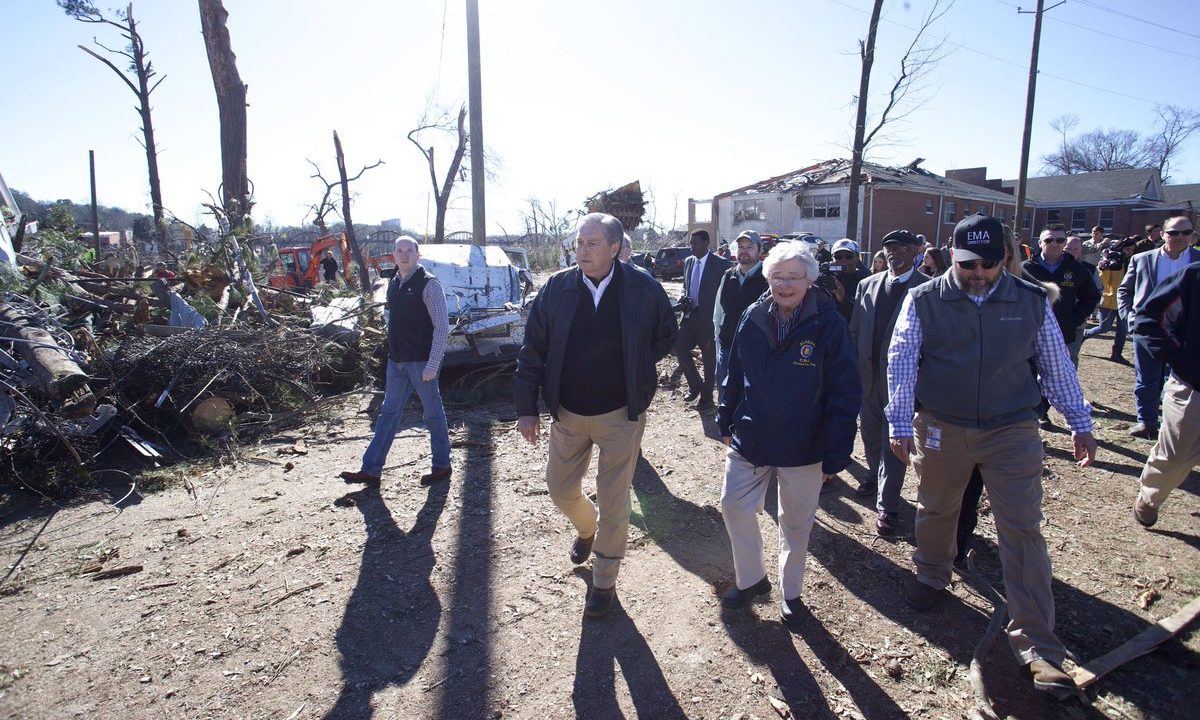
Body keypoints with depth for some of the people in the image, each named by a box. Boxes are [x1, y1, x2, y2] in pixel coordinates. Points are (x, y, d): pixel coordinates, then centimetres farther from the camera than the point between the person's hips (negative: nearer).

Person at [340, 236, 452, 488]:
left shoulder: (428, 284, -11)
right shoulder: (393, 284, 11)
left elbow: (442, 327, -15)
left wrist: (433, 364, -20)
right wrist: (393, 353, 17)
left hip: (422, 361, -7)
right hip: (397, 361, 7)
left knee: (433, 413, 5)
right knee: (388, 413, 10)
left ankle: (441, 465, 20)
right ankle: (371, 470, 15)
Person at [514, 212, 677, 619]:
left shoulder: (643, 289, -11)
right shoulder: (556, 288, -8)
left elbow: (666, 336, 7)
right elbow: (533, 350, -3)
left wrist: (635, 367, -2)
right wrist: (527, 408, -4)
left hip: (621, 415, -2)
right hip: (567, 413, 3)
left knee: (613, 503, 7)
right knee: (560, 489, 17)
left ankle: (604, 583, 29)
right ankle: (587, 529, 52)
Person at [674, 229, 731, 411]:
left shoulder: (721, 264, -10)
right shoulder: (688, 261, 9)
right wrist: (683, 296, -2)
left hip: (709, 317, -6)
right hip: (690, 315, 6)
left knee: (709, 358, 5)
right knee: (680, 348, -1)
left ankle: (706, 397, 20)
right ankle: (695, 384, 22)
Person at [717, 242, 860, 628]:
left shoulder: (829, 324, -15)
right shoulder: (754, 318, -4)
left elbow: (844, 393, -13)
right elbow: (735, 374, 7)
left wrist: (835, 454, -14)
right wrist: (726, 420, 9)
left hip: (803, 447, -3)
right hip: (750, 438, 4)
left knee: (796, 524, 13)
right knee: (734, 506, 9)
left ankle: (791, 592, 37)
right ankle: (751, 579, 33)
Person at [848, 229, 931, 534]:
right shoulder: (867, 285, 7)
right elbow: (854, 330, 9)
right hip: (867, 374, 5)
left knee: (893, 441, 0)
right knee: (871, 435, 20)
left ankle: (887, 506, 9)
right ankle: (876, 477, 44)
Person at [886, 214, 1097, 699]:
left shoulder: (1032, 302, 0)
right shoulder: (923, 301, -6)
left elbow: (1057, 365, 7)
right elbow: (901, 362, -9)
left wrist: (1080, 423, 8)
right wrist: (900, 424, -14)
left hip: (1013, 432, 0)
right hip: (941, 430, 0)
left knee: (1022, 531, 1)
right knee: (935, 511, 18)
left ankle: (1036, 644, 10)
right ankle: (931, 577, 46)